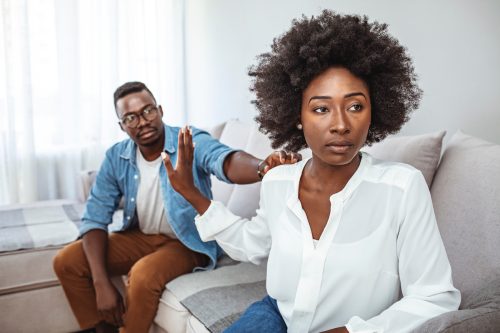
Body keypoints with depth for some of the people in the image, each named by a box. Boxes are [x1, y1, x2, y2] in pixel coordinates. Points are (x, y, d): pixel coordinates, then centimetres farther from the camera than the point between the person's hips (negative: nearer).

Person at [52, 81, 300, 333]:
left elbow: (226, 161, -43)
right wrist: (101, 283, -20)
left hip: (188, 241, -5)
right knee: (67, 262, -6)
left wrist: (263, 167, -68)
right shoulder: (116, 158, -6)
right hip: (140, 237, 5)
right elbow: (95, 217, -7)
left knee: (144, 274, -33)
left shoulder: (191, 141, -20)